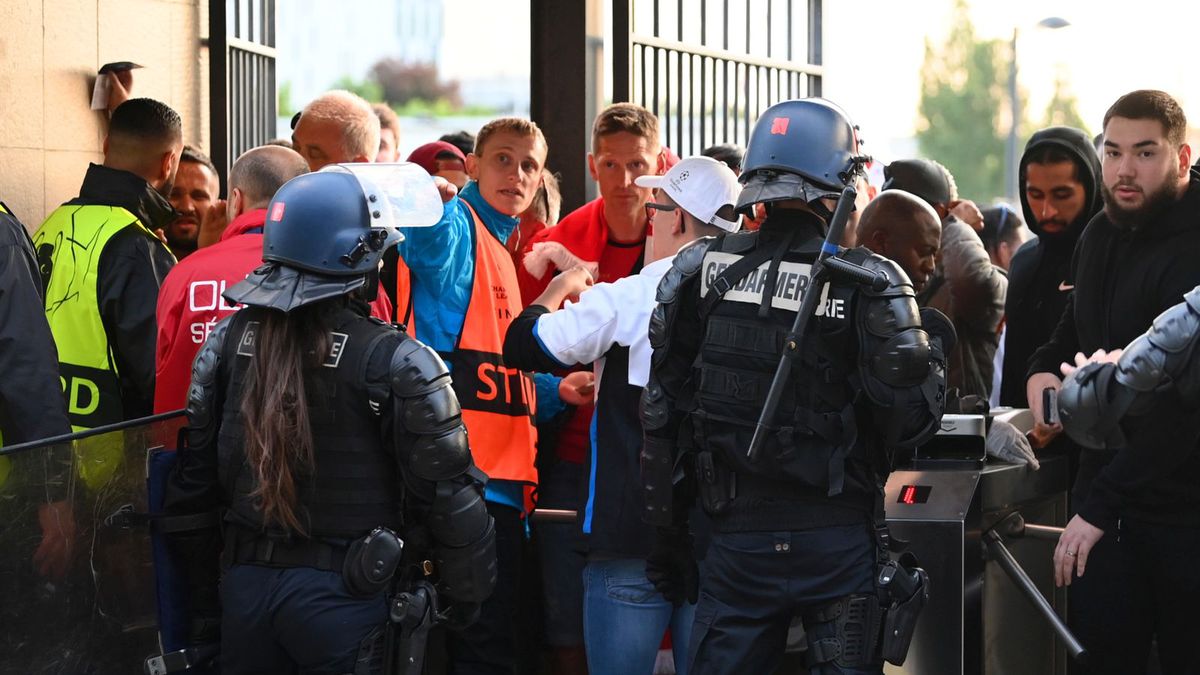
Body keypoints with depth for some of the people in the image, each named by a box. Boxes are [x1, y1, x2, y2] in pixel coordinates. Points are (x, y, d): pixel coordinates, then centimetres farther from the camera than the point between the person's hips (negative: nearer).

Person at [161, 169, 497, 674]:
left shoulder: (228, 341, 1)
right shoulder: (394, 362, -14)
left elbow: (190, 478, 7)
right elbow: (448, 495, -13)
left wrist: (203, 595, 16)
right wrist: (466, 597, 2)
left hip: (246, 588, 5)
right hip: (343, 595, -4)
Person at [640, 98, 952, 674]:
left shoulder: (700, 273, -1)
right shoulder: (869, 283, -10)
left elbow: (661, 414, 3)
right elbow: (911, 422, -11)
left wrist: (667, 536, 12)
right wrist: (932, 347, 9)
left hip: (736, 540, 2)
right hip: (838, 540, -2)